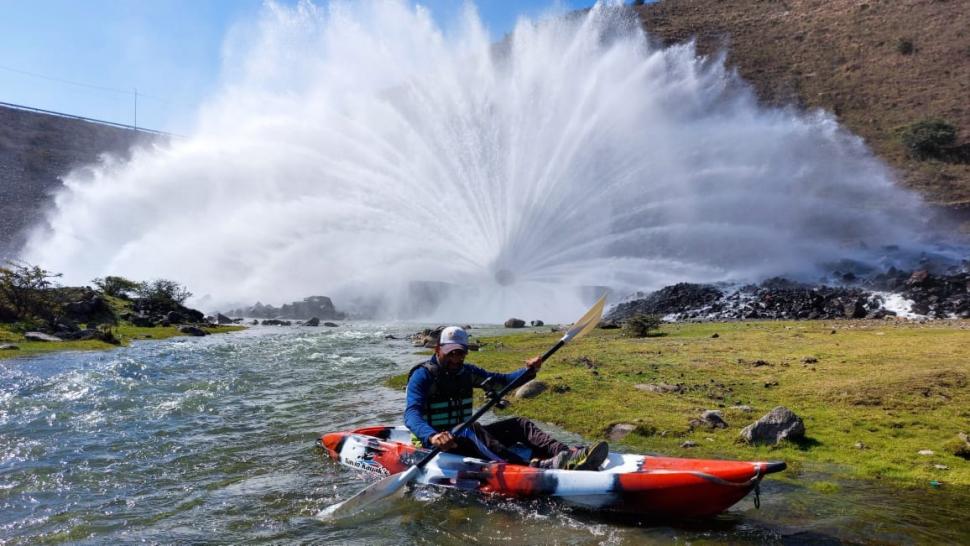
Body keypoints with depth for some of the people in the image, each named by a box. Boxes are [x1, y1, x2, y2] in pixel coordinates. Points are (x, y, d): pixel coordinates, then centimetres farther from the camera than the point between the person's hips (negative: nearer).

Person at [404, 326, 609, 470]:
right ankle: (536, 466, -58)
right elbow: (411, 415, -25)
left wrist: (529, 371, -9)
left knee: (518, 425, -10)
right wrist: (433, 436, -45)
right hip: (435, 443, -7)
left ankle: (568, 456, -34)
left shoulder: (466, 372, 12)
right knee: (472, 431, -37)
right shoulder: (423, 375, -10)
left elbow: (502, 381, 12)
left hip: (465, 436, 8)